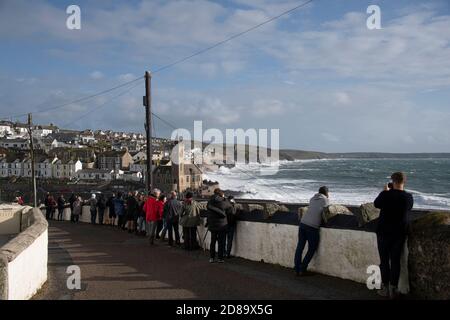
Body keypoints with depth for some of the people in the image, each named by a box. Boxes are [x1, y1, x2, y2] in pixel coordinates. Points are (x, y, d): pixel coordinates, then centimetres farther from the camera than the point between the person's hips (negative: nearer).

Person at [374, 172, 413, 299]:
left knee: (384, 260, 7)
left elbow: (376, 204, 5)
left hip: (384, 232, -2)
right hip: (400, 233, 2)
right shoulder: (409, 197, -6)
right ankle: (393, 289, 11)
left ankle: (385, 288, 11)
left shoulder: (386, 194, -14)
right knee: (395, 261, 9)